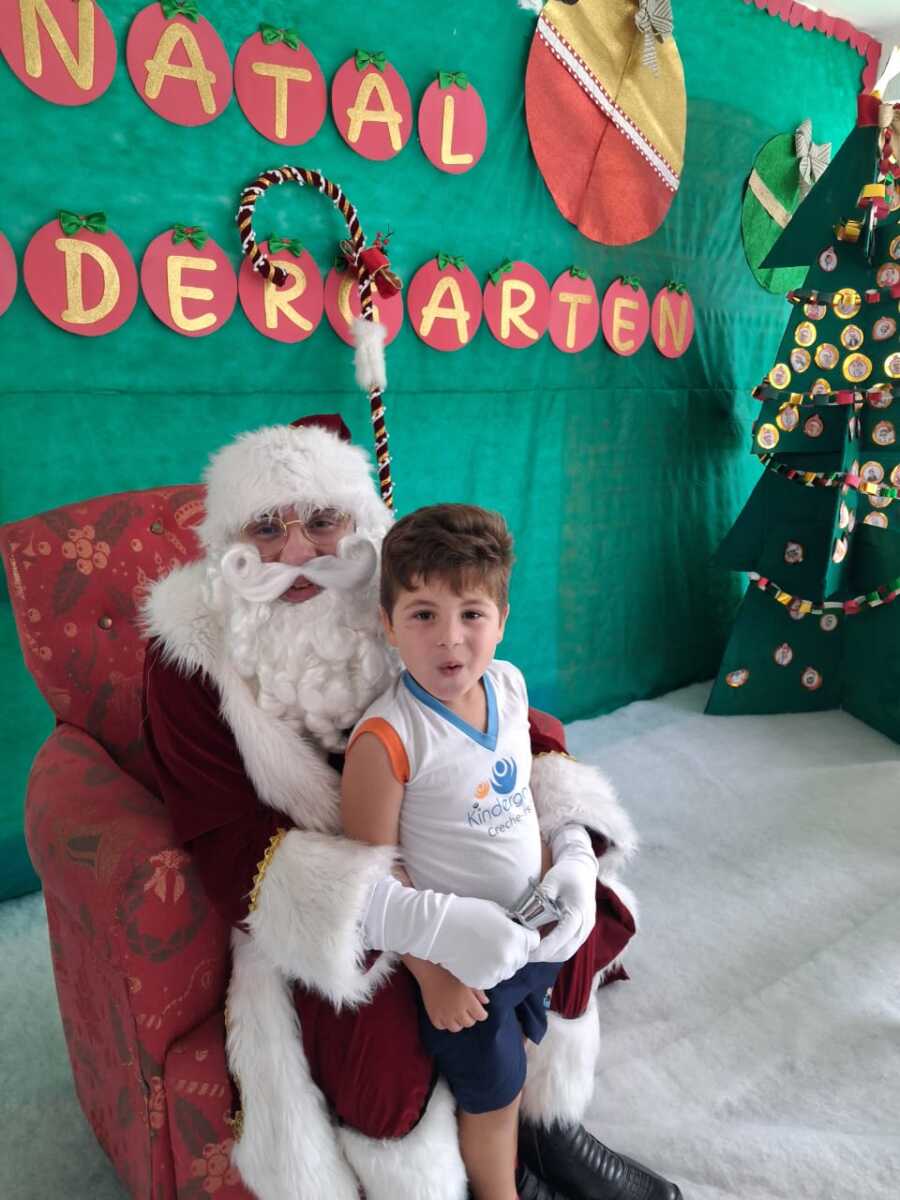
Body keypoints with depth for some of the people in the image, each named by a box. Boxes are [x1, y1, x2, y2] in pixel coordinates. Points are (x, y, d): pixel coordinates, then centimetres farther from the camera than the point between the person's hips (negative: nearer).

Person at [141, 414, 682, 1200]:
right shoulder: (193, 648, -19)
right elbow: (230, 839, -24)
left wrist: (566, 833, -22)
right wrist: (415, 918, -37)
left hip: (439, 860, 4)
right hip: (313, 910, -3)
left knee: (585, 908, -4)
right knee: (376, 1050, -26)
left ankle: (548, 1124, 21)